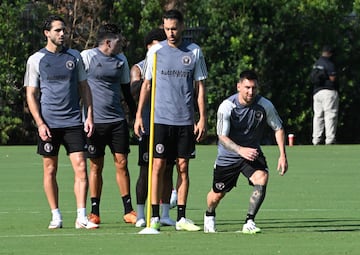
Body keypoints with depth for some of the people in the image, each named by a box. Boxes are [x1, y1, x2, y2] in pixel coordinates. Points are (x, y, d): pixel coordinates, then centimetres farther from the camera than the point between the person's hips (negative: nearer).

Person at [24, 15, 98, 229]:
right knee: (50, 170, 3)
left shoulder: (74, 56, 9)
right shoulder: (36, 60, 2)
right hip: (49, 123, -1)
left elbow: (84, 87, 15)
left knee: (81, 167, -8)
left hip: (74, 122, 1)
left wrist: (90, 115, 4)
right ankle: (56, 216, 13)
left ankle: (81, 217, -9)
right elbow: (31, 94, 2)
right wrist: (40, 123, -8)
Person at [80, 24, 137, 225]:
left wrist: (136, 116, 20)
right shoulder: (87, 57, -4)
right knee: (96, 166, 1)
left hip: (117, 119, 4)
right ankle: (95, 212, 8)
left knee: (122, 164, 1)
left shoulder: (121, 60, 12)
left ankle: (129, 210, 6)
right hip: (95, 120, -4)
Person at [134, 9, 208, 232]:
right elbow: (147, 85, 9)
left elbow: (200, 86, 7)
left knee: (183, 167, 2)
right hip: (160, 119, -1)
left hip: (186, 120, 1)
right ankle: (155, 217, -1)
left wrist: (203, 119, 1)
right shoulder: (155, 51, 4)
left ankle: (181, 217, 6)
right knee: (158, 166, -4)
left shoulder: (194, 52, 4)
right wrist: (139, 115, 4)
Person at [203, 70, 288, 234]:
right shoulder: (227, 106, -21)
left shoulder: (265, 105, -14)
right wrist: (240, 150, -41)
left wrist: (283, 155, -12)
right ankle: (209, 215, 46)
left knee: (262, 179, -28)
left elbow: (278, 128, -1)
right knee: (217, 194, 9)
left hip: (252, 152, 1)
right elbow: (222, 137, -24)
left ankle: (249, 223, -19)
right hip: (228, 155, -1)